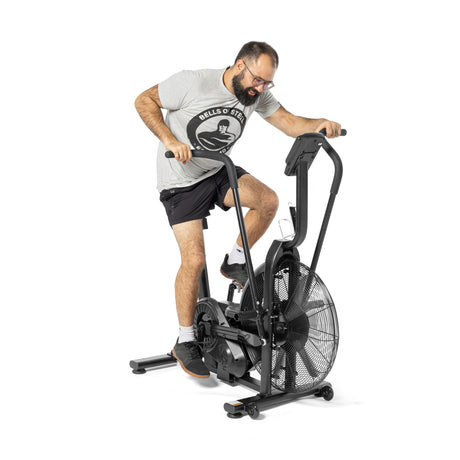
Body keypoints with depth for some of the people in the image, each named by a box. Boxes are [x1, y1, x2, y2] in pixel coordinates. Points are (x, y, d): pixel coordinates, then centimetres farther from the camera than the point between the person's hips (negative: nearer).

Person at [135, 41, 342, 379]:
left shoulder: (257, 94, -6)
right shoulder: (193, 83, -21)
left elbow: (289, 122, -10)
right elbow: (144, 101, -13)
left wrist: (319, 125, -30)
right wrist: (169, 140, -26)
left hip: (219, 171, 5)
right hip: (181, 180, -5)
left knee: (268, 201, -21)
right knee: (194, 260, -12)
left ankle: (235, 262, 4)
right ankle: (185, 342, 5)